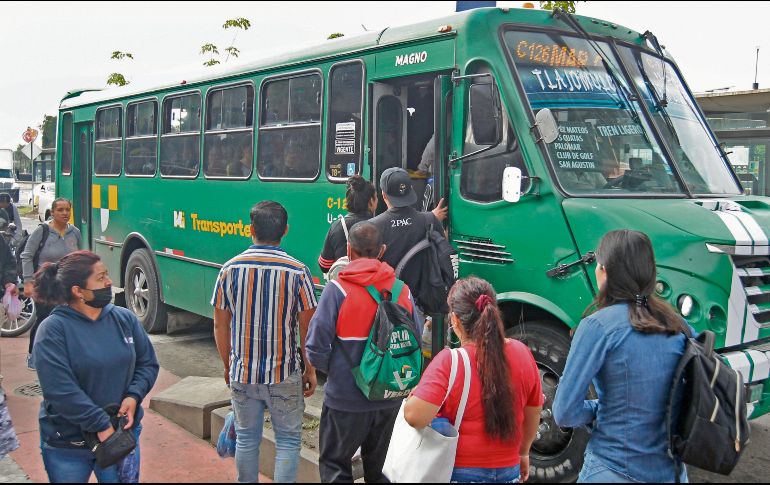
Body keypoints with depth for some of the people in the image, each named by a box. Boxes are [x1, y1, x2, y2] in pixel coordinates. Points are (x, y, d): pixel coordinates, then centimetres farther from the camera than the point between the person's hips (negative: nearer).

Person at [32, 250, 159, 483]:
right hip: (67, 445, -3)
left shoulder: (125, 318, -1)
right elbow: (60, 390, -21)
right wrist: (101, 425, -21)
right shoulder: (53, 329, -15)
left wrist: (134, 396, -12)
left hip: (122, 433, 3)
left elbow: (148, 363, 6)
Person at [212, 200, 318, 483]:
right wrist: (310, 371, 4)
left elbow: (220, 325, 2)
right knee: (288, 440, 10)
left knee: (246, 438, 17)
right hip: (284, 375, -2)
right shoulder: (298, 272, -11)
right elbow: (307, 329, -8)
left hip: (241, 375, 3)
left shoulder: (230, 269, -4)